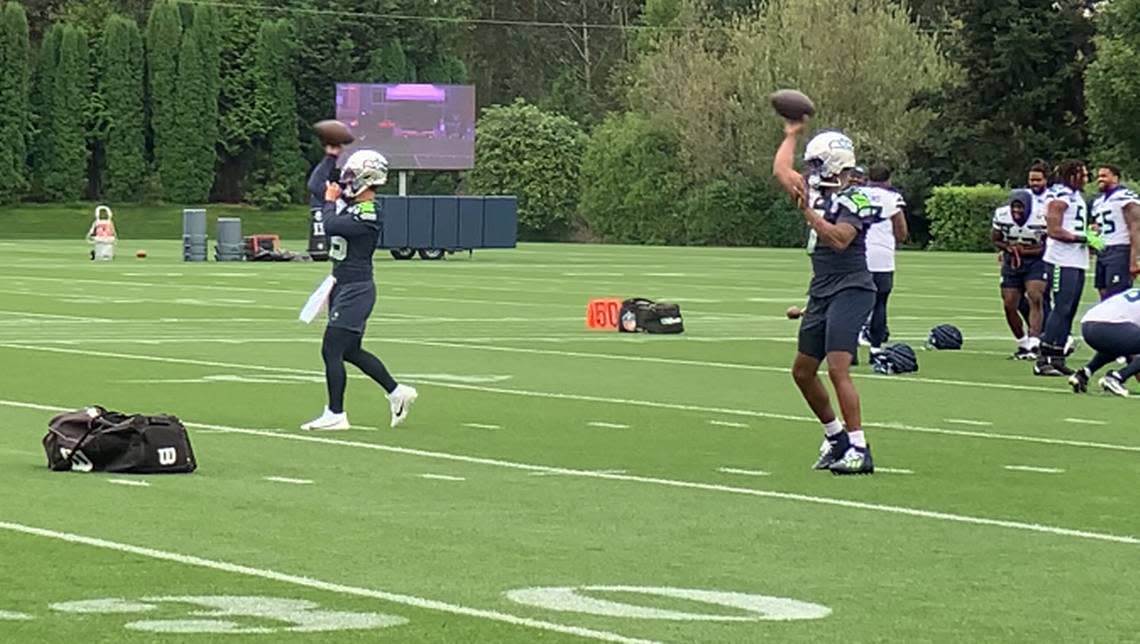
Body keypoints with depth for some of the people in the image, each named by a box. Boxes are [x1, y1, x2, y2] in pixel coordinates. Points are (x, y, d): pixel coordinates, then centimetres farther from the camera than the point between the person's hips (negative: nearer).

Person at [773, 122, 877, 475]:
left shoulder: (854, 200, -13)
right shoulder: (818, 191, 10)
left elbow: (839, 240, -27)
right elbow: (781, 170, 24)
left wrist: (807, 210, -31)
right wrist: (792, 134, 29)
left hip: (850, 291, -9)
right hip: (821, 293, 9)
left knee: (837, 368, -18)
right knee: (803, 372, 14)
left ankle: (859, 450, -15)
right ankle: (835, 436, 28)